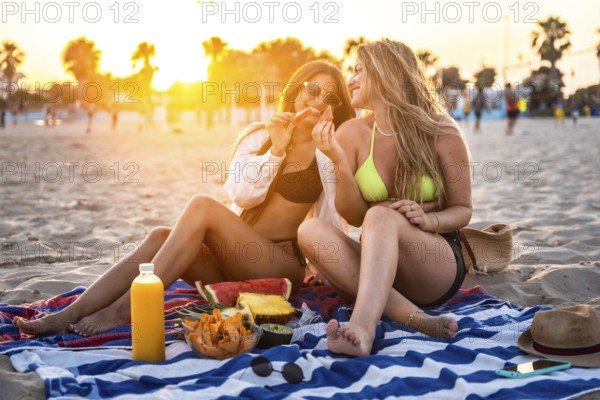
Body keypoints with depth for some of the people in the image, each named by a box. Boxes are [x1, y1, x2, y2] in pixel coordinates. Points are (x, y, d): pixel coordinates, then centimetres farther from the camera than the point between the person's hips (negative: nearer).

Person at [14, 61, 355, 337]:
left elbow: (334, 220, -1)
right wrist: (275, 150, -9)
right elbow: (241, 195, -1)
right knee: (161, 237, -23)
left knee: (202, 207, -27)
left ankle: (125, 309, -30)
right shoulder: (259, 134, 13)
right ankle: (67, 317, -31)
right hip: (234, 258, 4)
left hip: (283, 264, -4)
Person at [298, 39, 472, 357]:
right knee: (310, 230, -25)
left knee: (381, 216, -33)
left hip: (437, 267, -3)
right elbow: (355, 217, 0)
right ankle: (415, 318, -37)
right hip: (377, 266, 4)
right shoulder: (352, 133, 2)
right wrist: (340, 162, -16)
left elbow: (462, 210, 1)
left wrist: (428, 220, -21)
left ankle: (362, 327, -54)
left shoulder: (440, 133, -6)